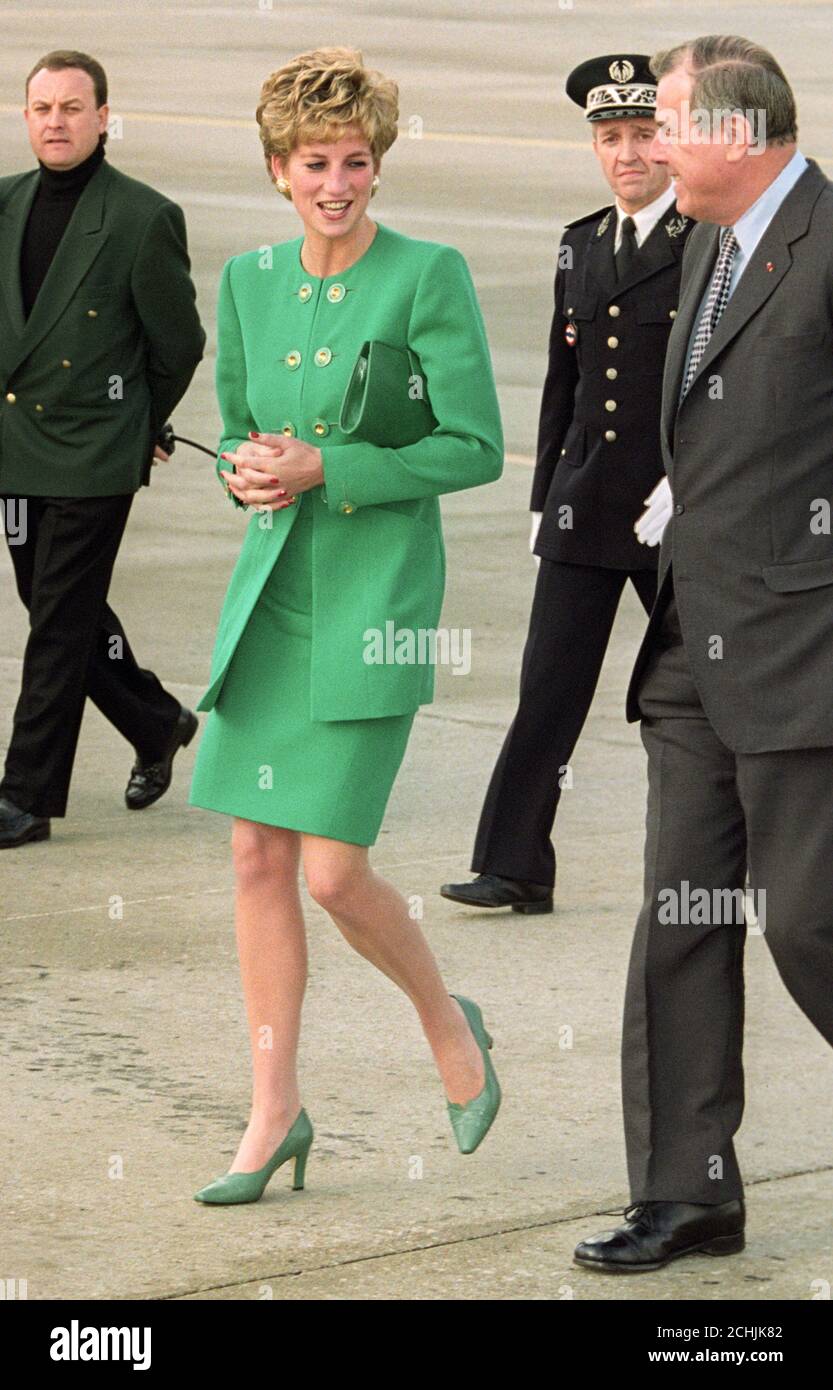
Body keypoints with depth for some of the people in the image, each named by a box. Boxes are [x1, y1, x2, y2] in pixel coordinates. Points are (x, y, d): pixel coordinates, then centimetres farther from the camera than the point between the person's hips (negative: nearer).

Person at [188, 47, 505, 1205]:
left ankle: (447, 1021, 21)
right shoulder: (249, 280, 8)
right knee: (259, 856, 3)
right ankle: (275, 1111, 13)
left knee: (334, 870, -8)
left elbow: (476, 448, -9)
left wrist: (325, 470, -16)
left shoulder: (430, 276, -9)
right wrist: (249, 468, -6)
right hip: (271, 590, 5)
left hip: (376, 594, -5)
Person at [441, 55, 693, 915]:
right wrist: (543, 498, 15)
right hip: (584, 514, 5)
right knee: (548, 691, 0)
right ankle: (515, 868, 1)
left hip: (682, 515, -5)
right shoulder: (579, 246, 12)